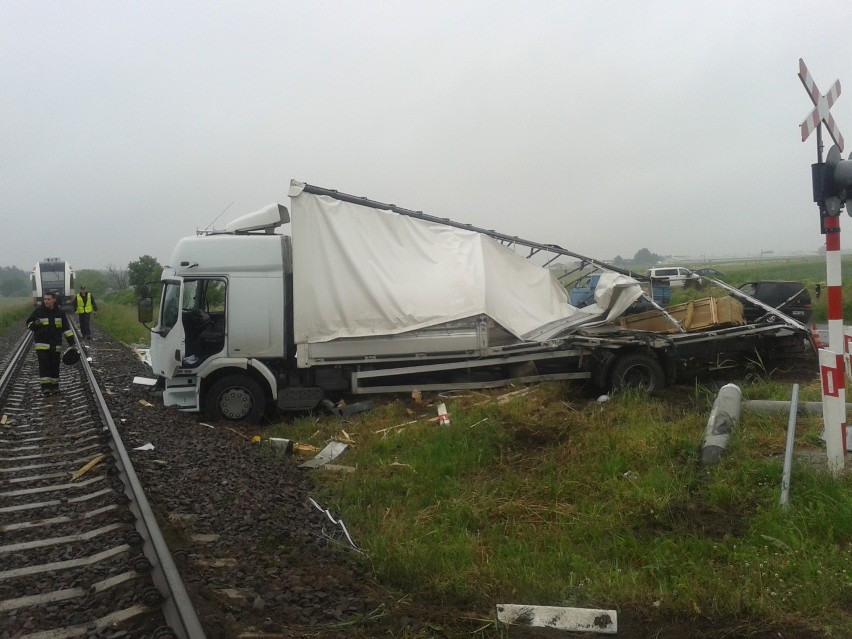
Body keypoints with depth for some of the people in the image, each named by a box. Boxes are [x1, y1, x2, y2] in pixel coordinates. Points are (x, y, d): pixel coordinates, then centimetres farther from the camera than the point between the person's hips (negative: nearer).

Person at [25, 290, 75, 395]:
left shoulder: (60, 312, 4)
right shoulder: (38, 310, -2)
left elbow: (66, 327, 8)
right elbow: (29, 323, 5)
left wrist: (71, 342, 3)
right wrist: (35, 324, -19)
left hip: (56, 344, 2)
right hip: (42, 344, -2)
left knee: (55, 365, 6)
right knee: (44, 365, -10)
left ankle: (54, 386, 16)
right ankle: (45, 386, -9)